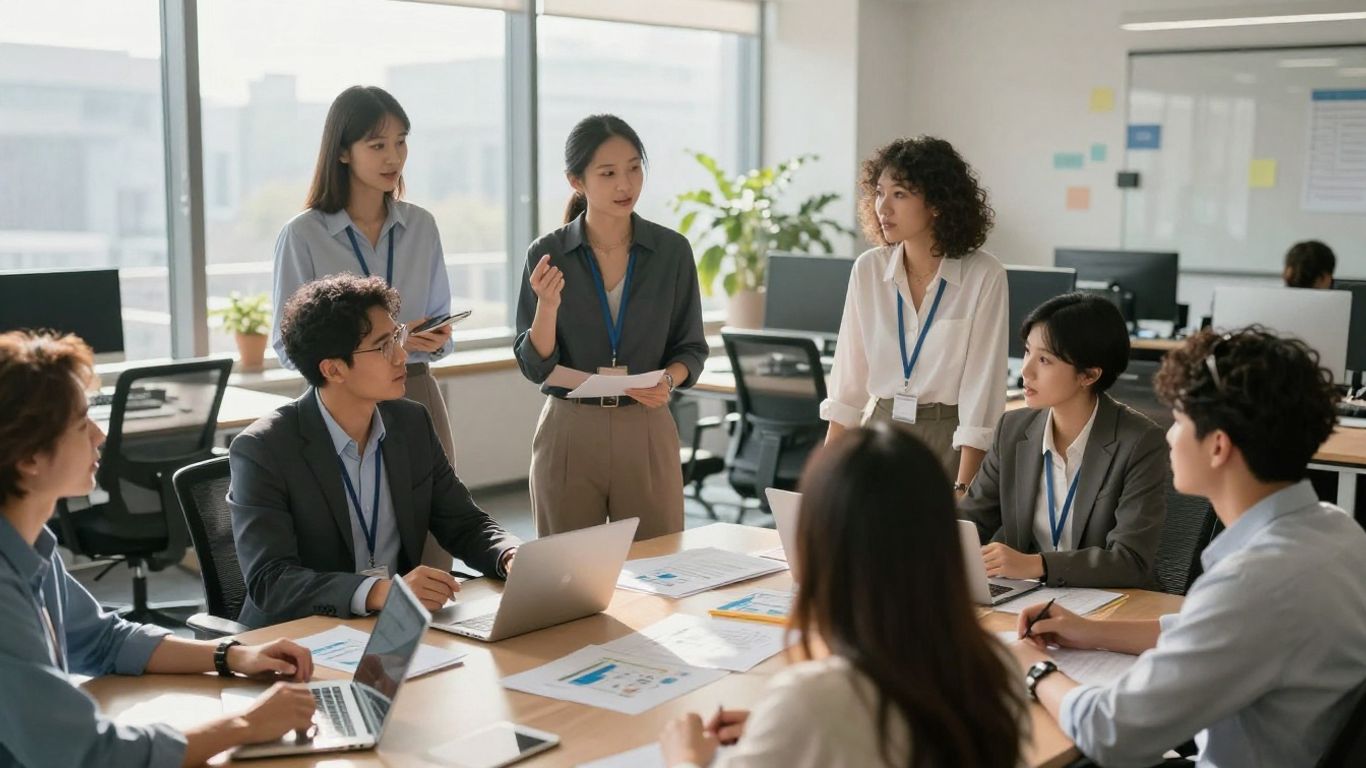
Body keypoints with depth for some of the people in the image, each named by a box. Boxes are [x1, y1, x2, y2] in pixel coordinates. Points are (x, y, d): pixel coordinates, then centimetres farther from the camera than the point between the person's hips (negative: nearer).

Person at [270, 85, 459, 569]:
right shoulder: (303, 235, -5)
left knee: (431, 559, 3)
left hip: (417, 399, 4)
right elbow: (288, 347, -6)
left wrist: (436, 341, -9)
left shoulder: (421, 226, 7)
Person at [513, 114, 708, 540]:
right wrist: (548, 306, -19)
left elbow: (691, 348, 6)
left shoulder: (672, 250, -1)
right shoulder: (546, 255, -3)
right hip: (568, 434, 0)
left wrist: (667, 381, -14)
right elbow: (534, 365, -2)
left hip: (647, 432, 1)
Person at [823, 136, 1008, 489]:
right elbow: (848, 380, 5)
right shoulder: (868, 270, 0)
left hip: (949, 441, -3)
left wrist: (962, 492, -19)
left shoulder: (984, 276, -12)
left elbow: (982, 385, -14)